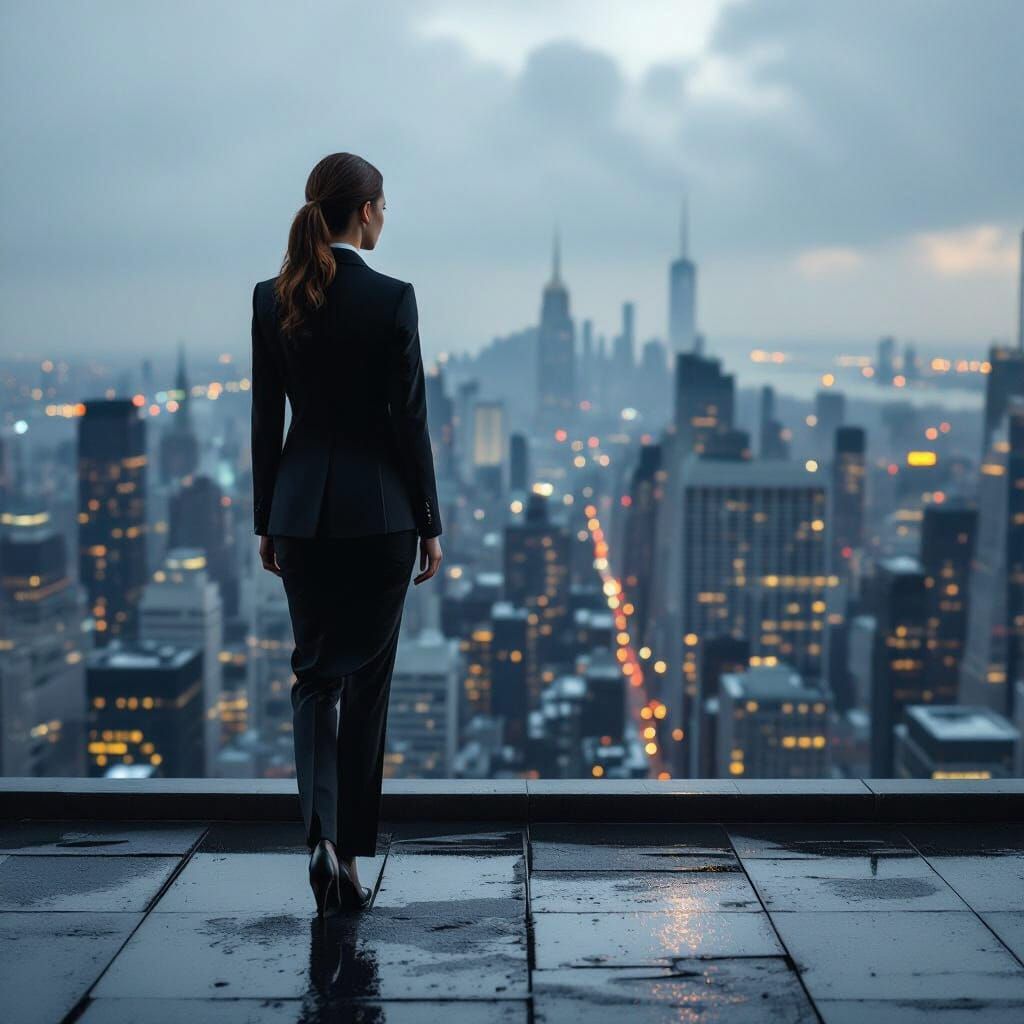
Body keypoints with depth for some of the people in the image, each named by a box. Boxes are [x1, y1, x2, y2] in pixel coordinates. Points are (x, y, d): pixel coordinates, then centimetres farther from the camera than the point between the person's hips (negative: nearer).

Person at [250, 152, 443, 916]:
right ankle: (351, 852, 17)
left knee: (315, 672, 13)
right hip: (379, 511, -3)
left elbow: (265, 419, 5)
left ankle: (322, 832, -6)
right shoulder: (392, 299, -10)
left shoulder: (271, 298, 2)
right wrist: (430, 525, -1)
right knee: (367, 679, 10)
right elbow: (409, 420, -10)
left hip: (302, 508, 3)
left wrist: (266, 521, 13)